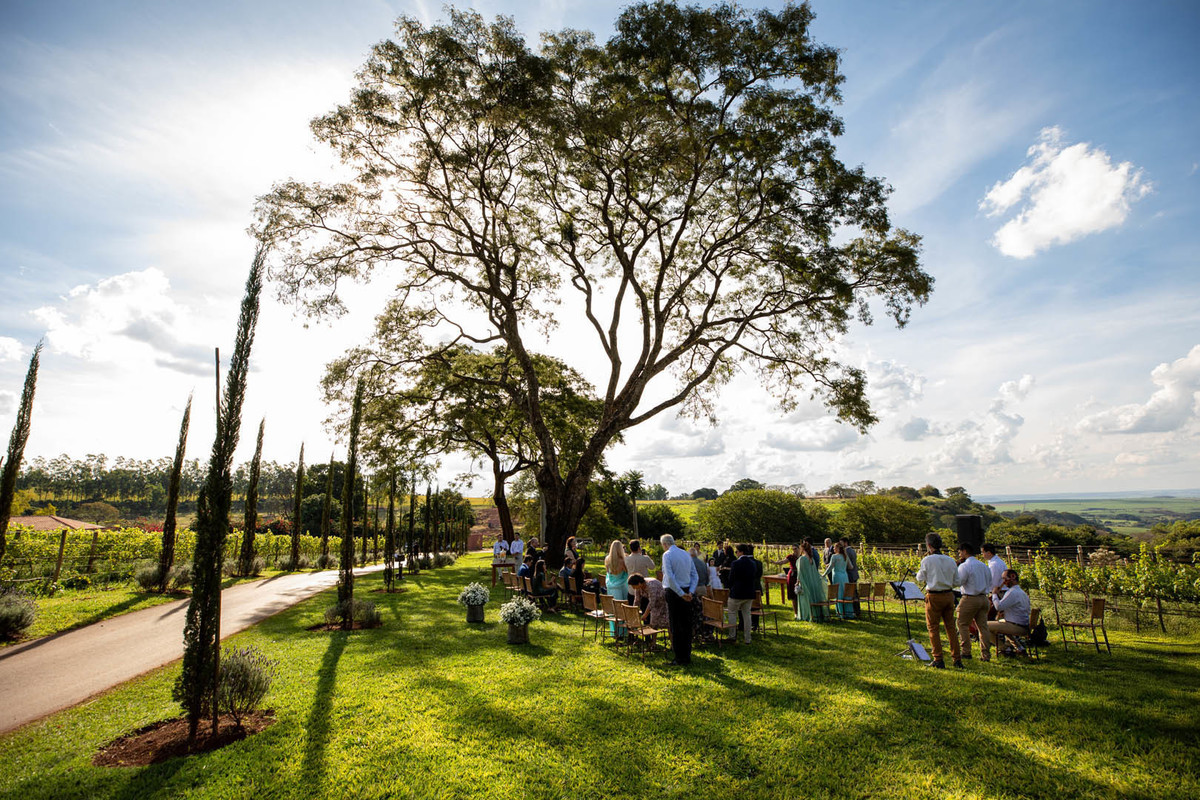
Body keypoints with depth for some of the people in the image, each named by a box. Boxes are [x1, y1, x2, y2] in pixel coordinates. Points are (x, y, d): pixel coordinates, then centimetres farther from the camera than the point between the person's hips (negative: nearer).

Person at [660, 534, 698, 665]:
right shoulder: (686, 554, 10)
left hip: (674, 592, -6)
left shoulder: (667, 555, -10)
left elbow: (670, 577, -19)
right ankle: (687, 656, 19)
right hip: (686, 592, 6)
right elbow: (695, 575, 7)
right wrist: (690, 592, -1)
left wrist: (681, 594, -16)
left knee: (675, 626, 2)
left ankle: (680, 659, 6)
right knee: (686, 625, 12)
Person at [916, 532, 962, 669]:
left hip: (934, 596, -5)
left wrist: (919, 573, 15)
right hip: (949, 595, 5)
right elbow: (956, 582, 7)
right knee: (950, 627, 14)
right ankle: (957, 659, 17)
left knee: (933, 628, 5)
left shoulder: (927, 560, -12)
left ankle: (938, 660, 6)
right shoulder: (951, 560, 2)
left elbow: (920, 579, -4)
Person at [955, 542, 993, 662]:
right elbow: (989, 583, 17)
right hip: (983, 598, 7)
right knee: (983, 626, 9)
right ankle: (986, 654, 10)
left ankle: (966, 652, 4)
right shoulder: (984, 565, 11)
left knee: (963, 625, 4)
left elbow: (958, 582, -16)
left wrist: (956, 567, -8)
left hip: (969, 599, -7)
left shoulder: (964, 566, -13)